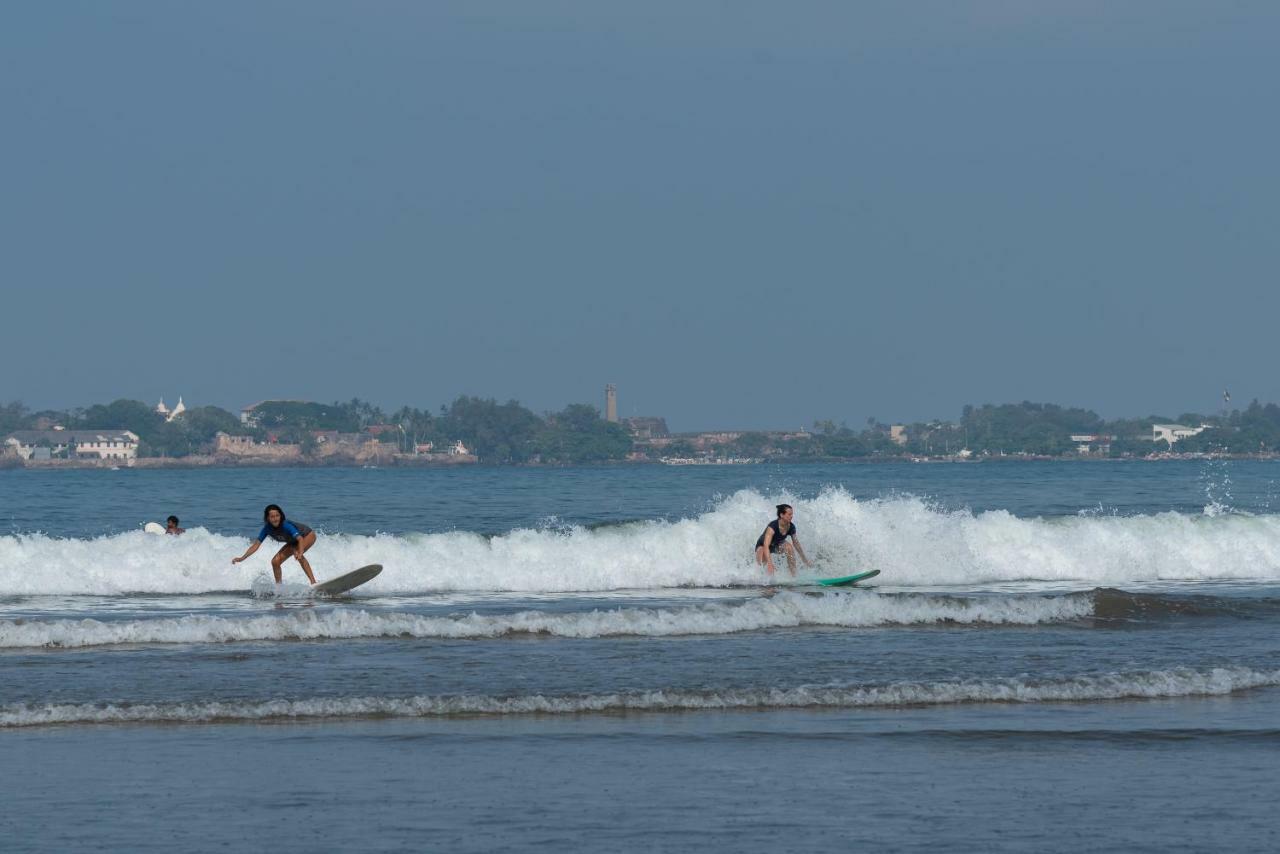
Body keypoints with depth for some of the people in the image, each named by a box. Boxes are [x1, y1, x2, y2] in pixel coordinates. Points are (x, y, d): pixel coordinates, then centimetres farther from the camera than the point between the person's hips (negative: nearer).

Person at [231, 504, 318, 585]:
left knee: (297, 554, -35)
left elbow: (300, 539, -47)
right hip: (293, 542, 7)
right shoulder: (267, 529, -20)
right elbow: (256, 545, -15)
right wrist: (242, 558, -23)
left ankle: (313, 582, -34)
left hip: (308, 536, -7)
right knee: (275, 562, -3)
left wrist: (300, 553, -66)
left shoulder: (286, 526, -37)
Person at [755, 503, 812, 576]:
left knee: (789, 547, -26)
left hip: (776, 545, 5)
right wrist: (769, 563, -55)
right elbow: (766, 546, -44)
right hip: (762, 546, -5)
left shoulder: (791, 528, -19)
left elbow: (797, 544, -3)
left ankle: (794, 575, -23)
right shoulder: (773, 526, -36)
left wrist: (806, 561, 3)